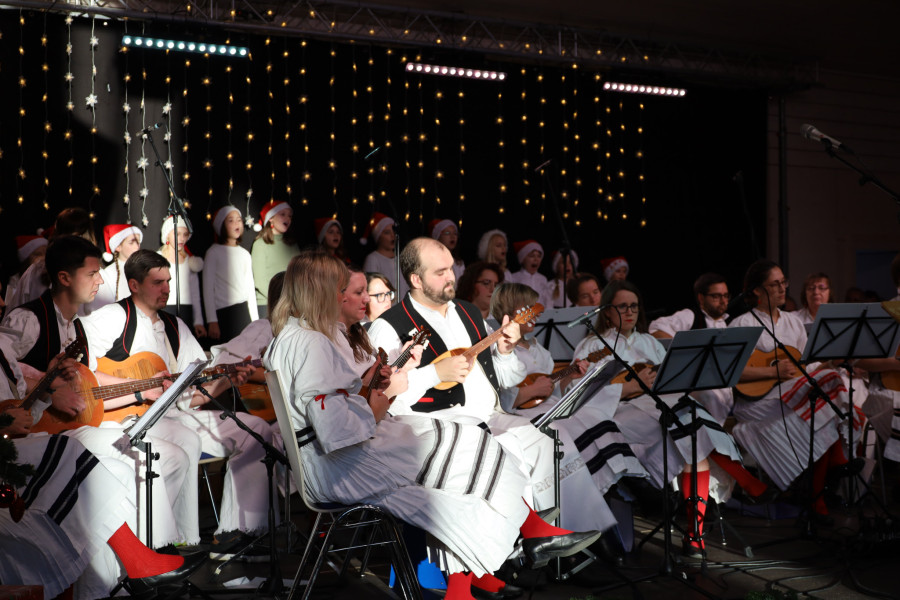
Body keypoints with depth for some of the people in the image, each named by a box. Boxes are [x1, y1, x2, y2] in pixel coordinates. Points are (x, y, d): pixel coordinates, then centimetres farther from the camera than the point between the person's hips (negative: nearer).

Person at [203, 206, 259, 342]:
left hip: (244, 311, 5)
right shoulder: (214, 252, 0)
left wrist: (255, 320, 15)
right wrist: (212, 321, -9)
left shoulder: (245, 254, 16)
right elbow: (208, 288, -3)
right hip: (223, 312, -5)